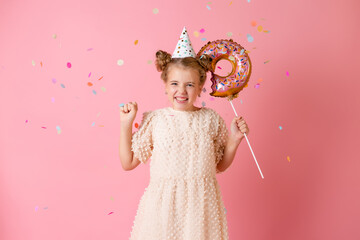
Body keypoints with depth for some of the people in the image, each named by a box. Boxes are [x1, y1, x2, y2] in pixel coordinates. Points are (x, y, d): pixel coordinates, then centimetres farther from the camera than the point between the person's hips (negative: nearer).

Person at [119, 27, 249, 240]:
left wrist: (234, 139, -3)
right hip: (163, 205, -1)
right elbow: (128, 163, 2)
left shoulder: (212, 119, 0)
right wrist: (126, 125, -5)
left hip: (200, 205, 1)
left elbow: (220, 166, 10)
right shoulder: (154, 119, -4)